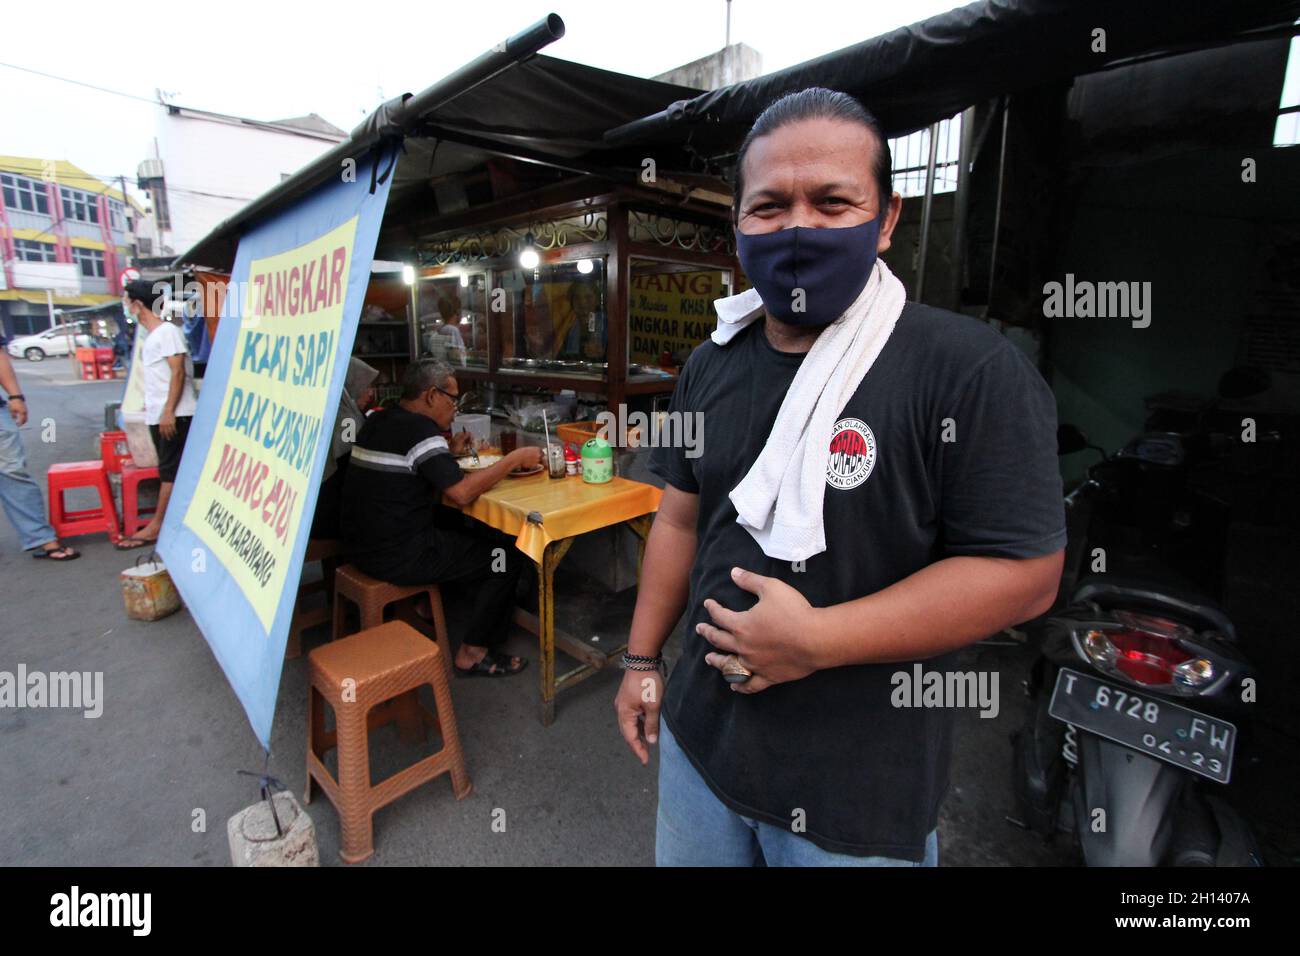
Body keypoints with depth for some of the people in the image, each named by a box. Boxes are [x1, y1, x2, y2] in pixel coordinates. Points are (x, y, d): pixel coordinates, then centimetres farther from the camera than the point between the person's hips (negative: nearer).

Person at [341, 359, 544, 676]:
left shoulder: (379, 420, 9)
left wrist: (449, 450, 12)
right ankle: (473, 653, 7)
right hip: (397, 556, -9)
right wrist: (515, 458, -18)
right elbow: (461, 492, -26)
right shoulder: (419, 428, -17)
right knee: (506, 556, -1)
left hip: (361, 543, 9)